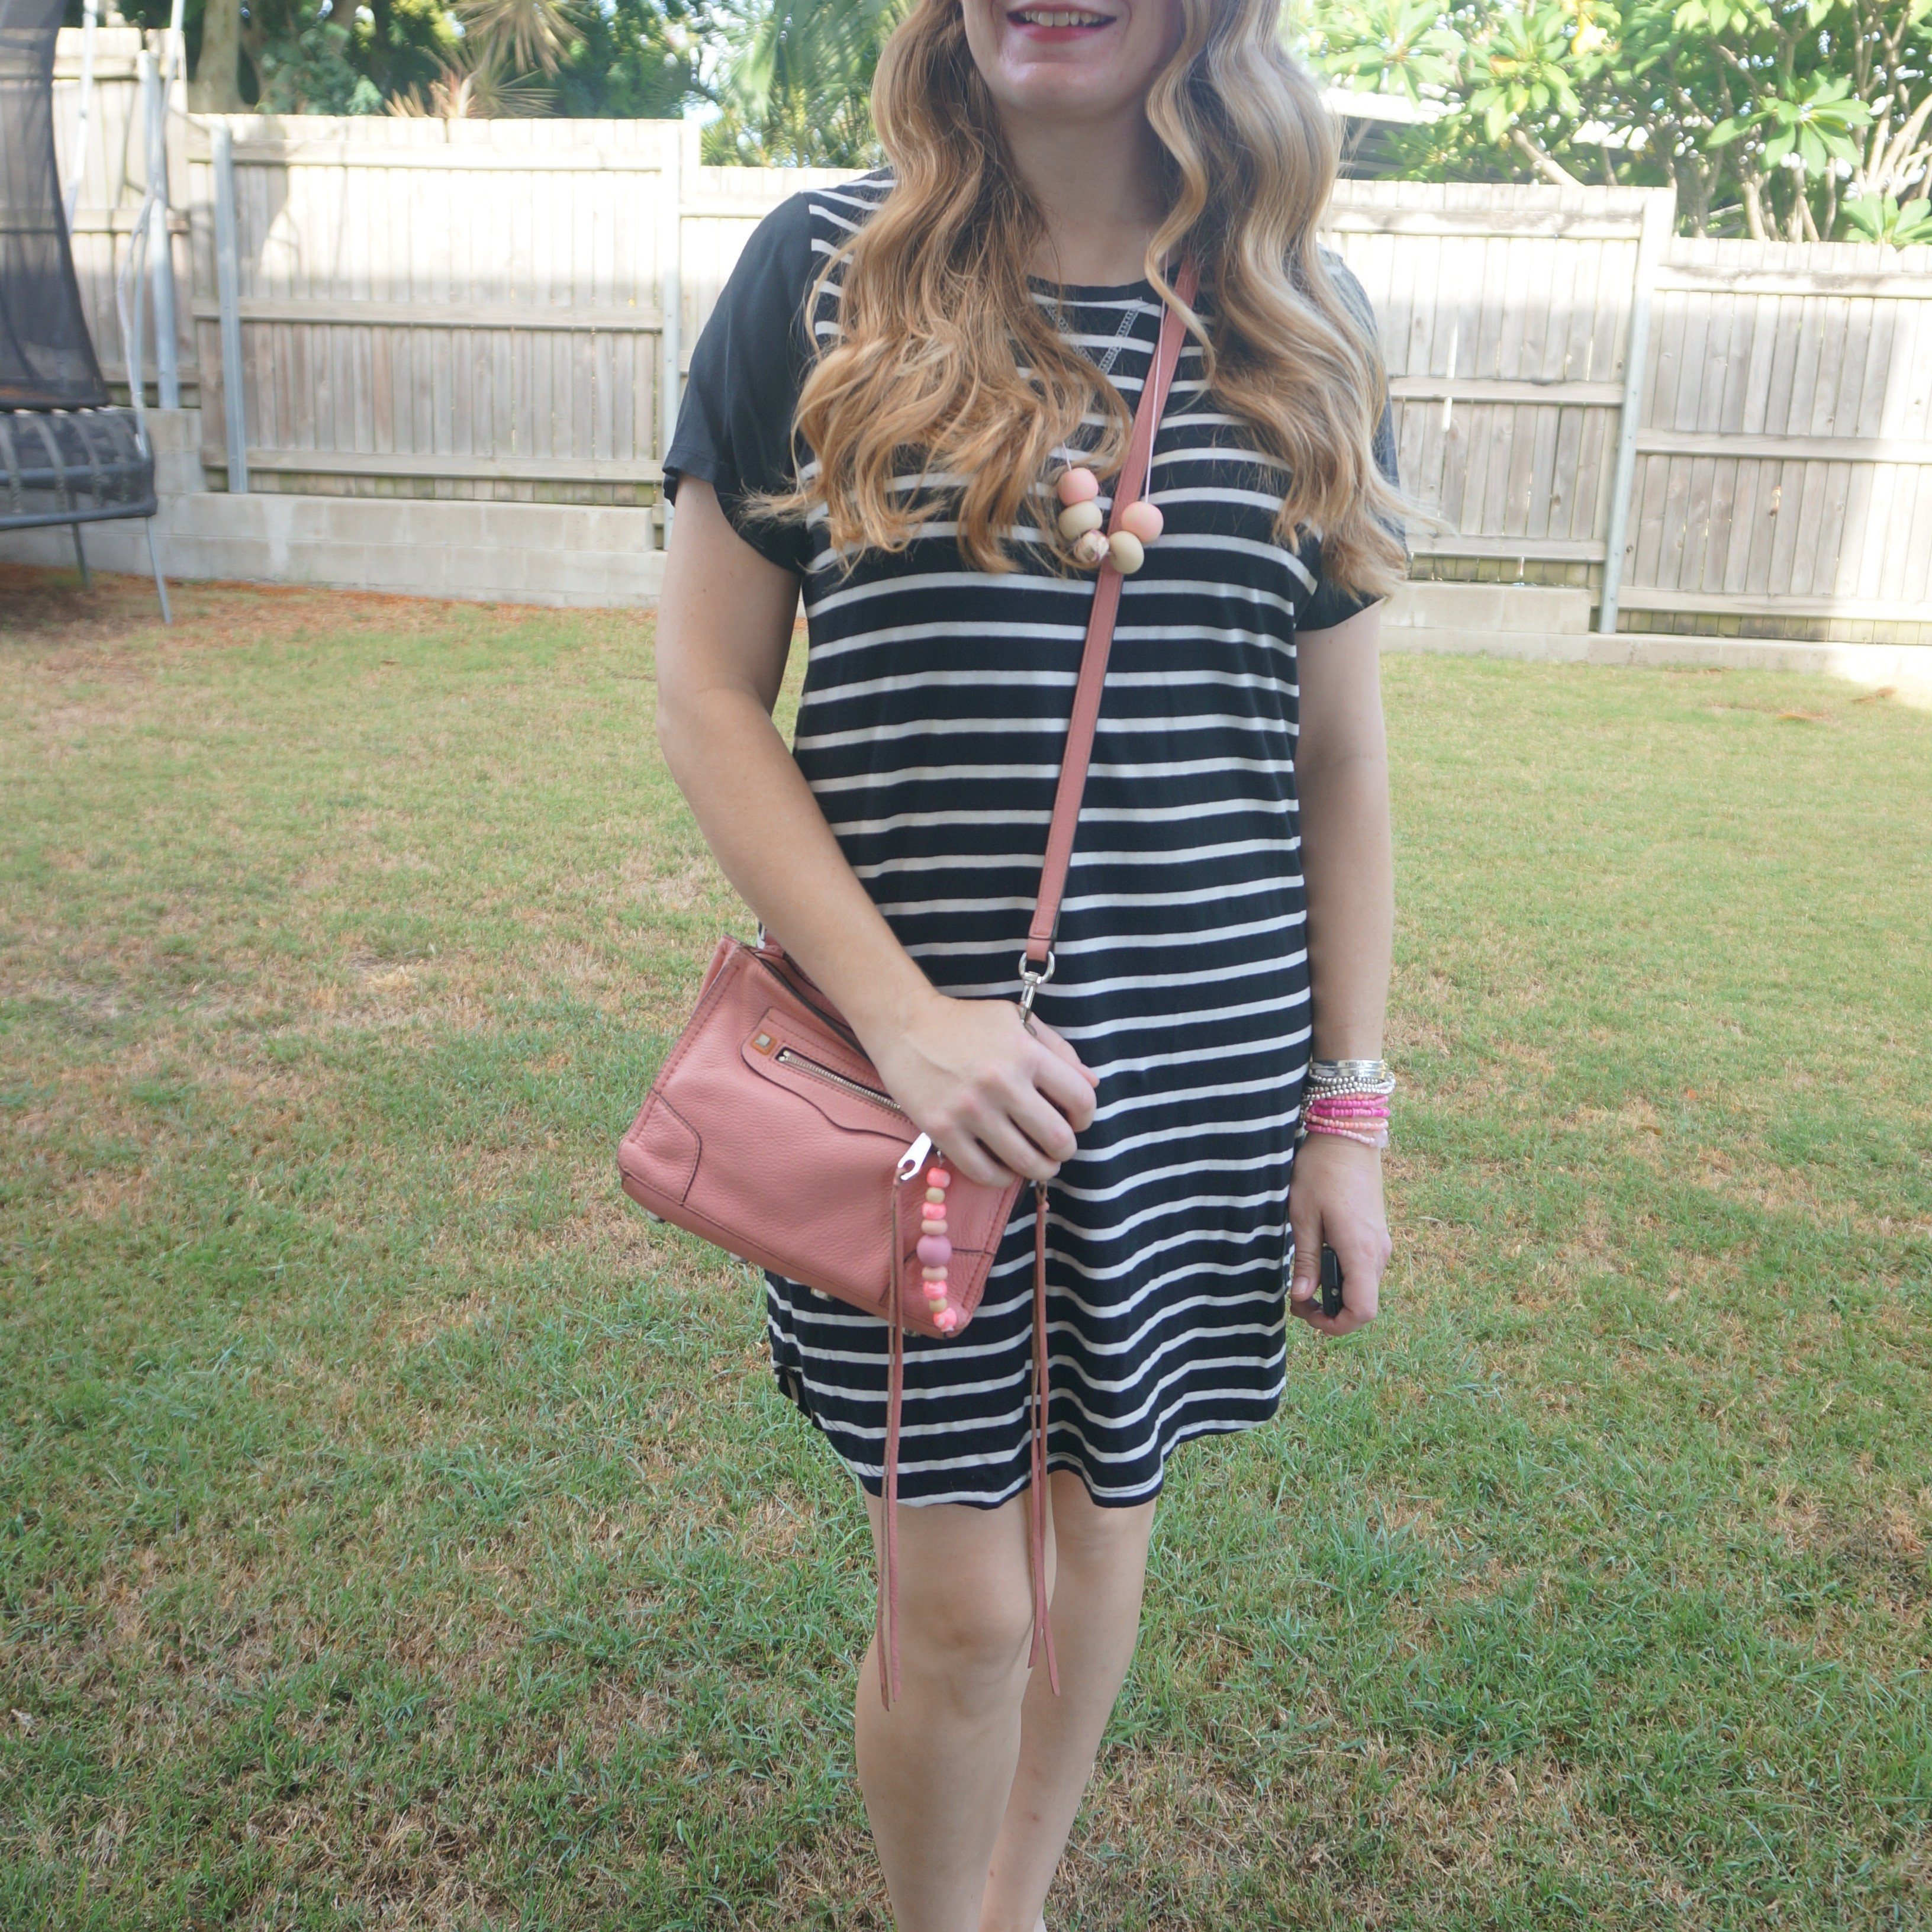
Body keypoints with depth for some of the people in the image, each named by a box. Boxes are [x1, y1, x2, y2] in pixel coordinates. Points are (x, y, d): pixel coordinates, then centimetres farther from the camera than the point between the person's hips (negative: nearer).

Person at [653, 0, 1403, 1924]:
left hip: (1205, 1072, 3)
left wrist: (1349, 1108, 5)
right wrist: (901, 1011, -14)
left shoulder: (1305, 330, 3)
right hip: (914, 1053, -2)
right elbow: (705, 694, -5)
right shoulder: (824, 274, -3)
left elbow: (1340, 759, 6)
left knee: (1099, 1516, 19)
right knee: (962, 1599, 6)